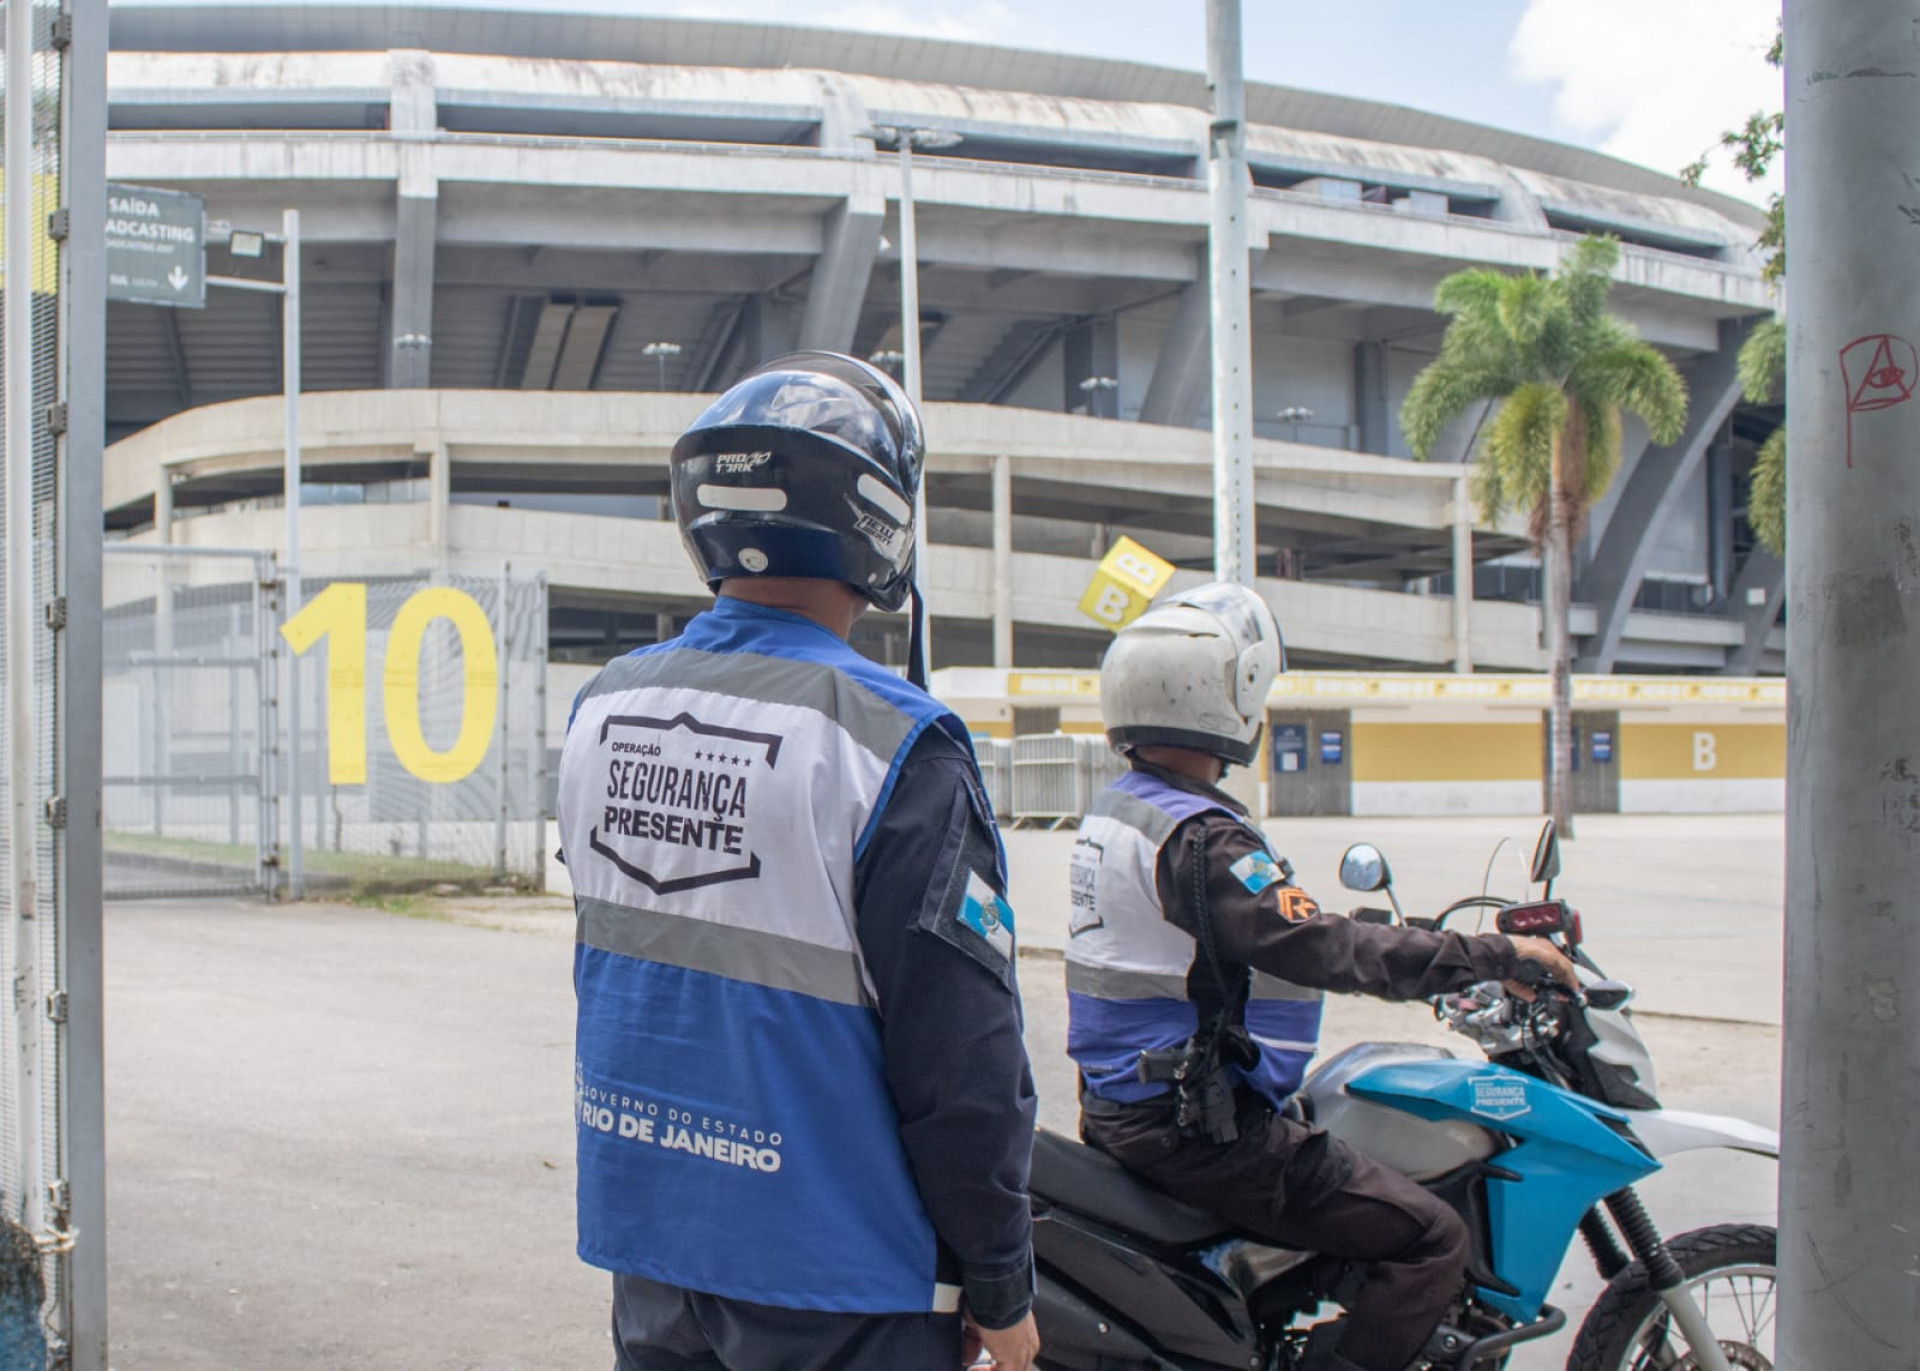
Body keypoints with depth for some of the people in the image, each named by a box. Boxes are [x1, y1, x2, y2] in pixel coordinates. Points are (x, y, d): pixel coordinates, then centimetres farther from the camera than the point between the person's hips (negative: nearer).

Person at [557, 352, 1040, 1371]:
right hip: (828, 1270, -6)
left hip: (641, 1226, 6)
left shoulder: (600, 709, 1)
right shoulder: (894, 744, -20)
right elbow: (963, 1061, -16)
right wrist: (1000, 1287, -6)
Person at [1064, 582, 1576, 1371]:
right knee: (1432, 1240, -10)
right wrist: (1497, 956, -22)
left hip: (1118, 1109, 10)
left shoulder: (1115, 808, 10)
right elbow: (1320, 950, -28)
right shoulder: (1198, 840, -21)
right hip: (1196, 1123, -10)